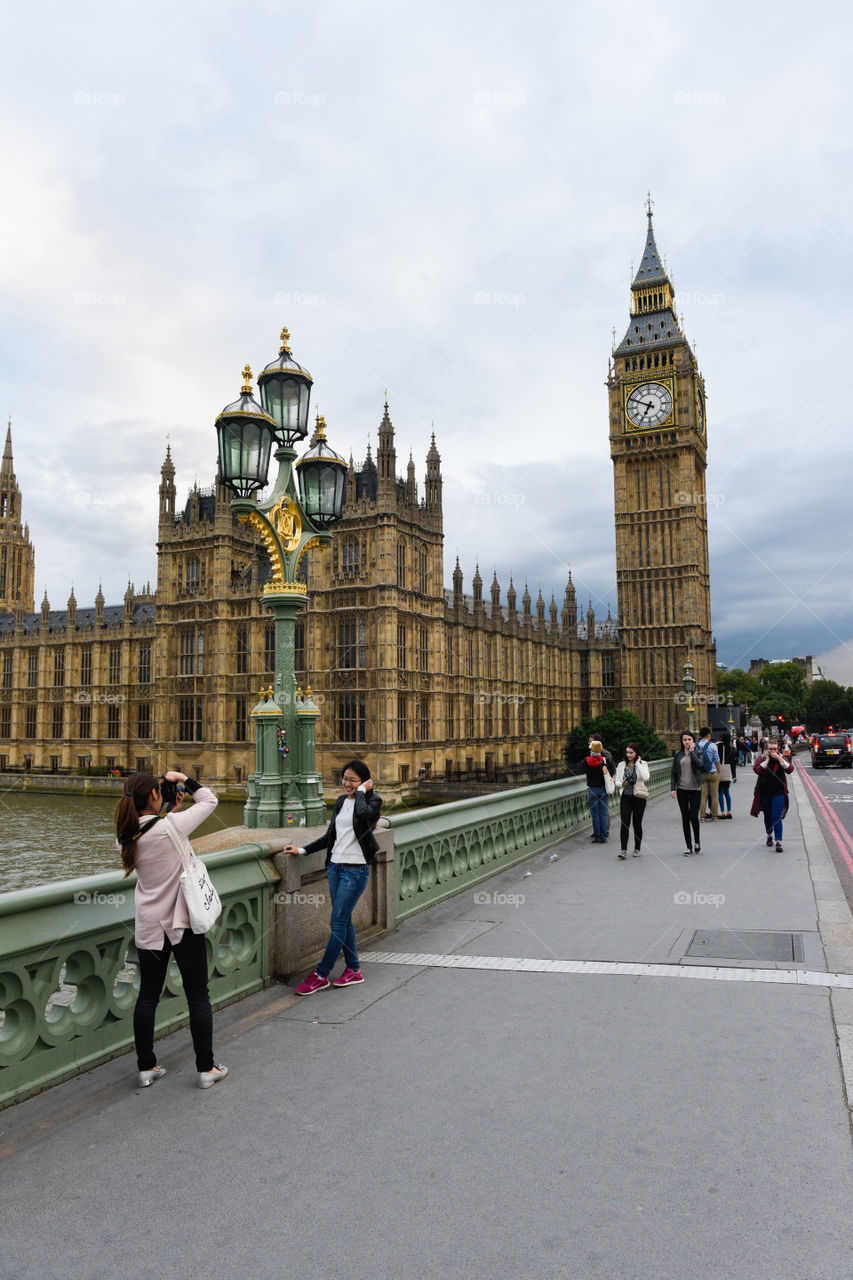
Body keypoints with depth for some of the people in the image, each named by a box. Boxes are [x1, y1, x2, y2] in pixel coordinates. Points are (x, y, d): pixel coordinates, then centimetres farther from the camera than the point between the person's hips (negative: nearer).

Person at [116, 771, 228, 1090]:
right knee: (198, 996, 6)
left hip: (148, 927, 5)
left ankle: (146, 1068, 25)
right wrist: (182, 778, 0)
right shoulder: (171, 826, -21)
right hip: (182, 923, -5)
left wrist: (171, 812, 11)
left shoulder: (125, 837, -4)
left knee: (147, 996, 16)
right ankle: (206, 1069, 15)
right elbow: (209, 800, -9)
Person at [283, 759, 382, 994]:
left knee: (337, 922, -3)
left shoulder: (372, 800, -7)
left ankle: (321, 975, 5)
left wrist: (361, 792, -16)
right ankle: (353, 971, 23)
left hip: (355, 870, -7)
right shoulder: (341, 801, 12)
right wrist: (303, 850, 12)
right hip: (335, 867, 7)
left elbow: (364, 814, -32)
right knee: (344, 921, 11)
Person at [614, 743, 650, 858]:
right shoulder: (622, 764, 8)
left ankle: (637, 849, 20)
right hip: (625, 796, 2)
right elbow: (617, 780, 11)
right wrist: (621, 784, -12)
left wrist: (637, 763, -15)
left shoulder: (643, 764, 0)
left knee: (637, 823, 6)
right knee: (624, 823, -9)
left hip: (639, 797, -1)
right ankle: (623, 850, -9)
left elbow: (646, 777, -18)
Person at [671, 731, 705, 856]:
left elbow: (699, 764, -19)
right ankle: (688, 846, 12)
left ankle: (697, 842, 18)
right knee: (685, 818, 4)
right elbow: (673, 773, 7)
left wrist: (692, 751, -14)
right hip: (682, 790, 2)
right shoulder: (678, 755, 7)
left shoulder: (698, 752, 2)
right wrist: (673, 788, -1)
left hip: (695, 789, -2)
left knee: (694, 817, -6)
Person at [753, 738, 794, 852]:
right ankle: (769, 836, 38)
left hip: (778, 793, -2)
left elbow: (790, 769, -15)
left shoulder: (781, 758, 2)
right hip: (765, 793, 2)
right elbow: (756, 770, -18)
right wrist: (767, 759, -16)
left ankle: (778, 842, -11)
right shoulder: (761, 758, 0)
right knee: (767, 816, 16)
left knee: (776, 817, -12)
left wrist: (779, 758, -19)